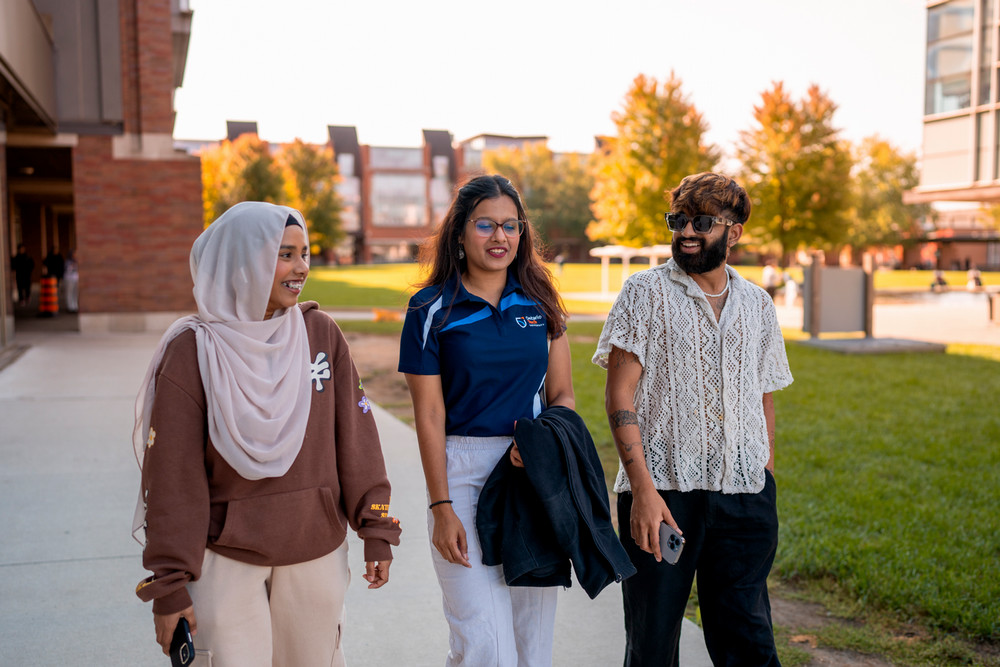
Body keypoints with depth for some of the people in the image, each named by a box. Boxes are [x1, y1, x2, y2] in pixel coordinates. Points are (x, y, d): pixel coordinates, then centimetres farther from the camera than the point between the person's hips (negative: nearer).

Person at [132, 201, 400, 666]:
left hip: (317, 553, 3)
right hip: (228, 559, -3)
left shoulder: (321, 334, -1)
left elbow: (355, 438, 3)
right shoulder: (193, 350, -9)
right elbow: (172, 475, -8)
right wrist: (170, 583, -7)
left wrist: (376, 531, 2)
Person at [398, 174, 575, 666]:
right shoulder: (432, 308, -3)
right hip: (463, 472, -3)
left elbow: (563, 395, 10)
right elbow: (429, 416, -5)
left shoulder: (539, 301, 8)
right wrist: (441, 508, -8)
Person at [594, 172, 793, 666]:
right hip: (662, 491, -3)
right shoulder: (646, 292, 0)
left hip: (743, 496, 3)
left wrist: (766, 487, 12)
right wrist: (642, 488, -16)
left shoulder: (757, 304, 13)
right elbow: (619, 394, -7)